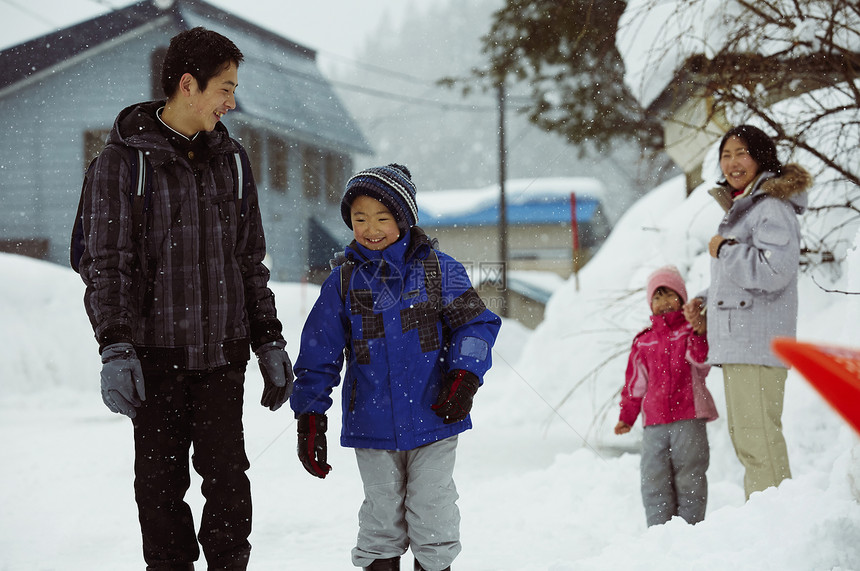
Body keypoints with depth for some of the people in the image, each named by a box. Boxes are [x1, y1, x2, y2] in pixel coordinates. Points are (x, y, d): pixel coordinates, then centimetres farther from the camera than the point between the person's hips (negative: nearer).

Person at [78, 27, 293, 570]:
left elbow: (250, 262, 17)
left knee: (227, 472, 1)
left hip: (223, 350, 3)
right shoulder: (125, 158, -3)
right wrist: (115, 348, -18)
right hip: (157, 351, -3)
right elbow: (106, 263, -8)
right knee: (160, 478, 4)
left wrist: (270, 342, 13)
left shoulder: (228, 158, 11)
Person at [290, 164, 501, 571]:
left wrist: (465, 376, -13)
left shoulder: (438, 270, -2)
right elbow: (319, 355, 4)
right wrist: (310, 416, 1)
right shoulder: (343, 282, 1)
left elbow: (476, 324, 1)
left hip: (432, 419, -1)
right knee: (382, 513, 12)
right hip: (372, 426, 1)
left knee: (433, 514, 8)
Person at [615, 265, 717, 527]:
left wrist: (700, 332, -32)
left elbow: (700, 359, -15)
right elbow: (635, 382, 19)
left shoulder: (692, 330, 5)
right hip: (654, 423, 4)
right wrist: (627, 416, 14)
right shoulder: (643, 342, 15)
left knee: (689, 480, 0)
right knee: (654, 482, 2)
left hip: (688, 419, -4)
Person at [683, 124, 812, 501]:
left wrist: (724, 250, -13)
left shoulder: (772, 208, -11)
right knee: (744, 438, 16)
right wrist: (705, 300, 15)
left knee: (757, 438, -13)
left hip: (757, 343, -11)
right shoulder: (741, 208, 20)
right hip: (736, 343, 11)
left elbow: (774, 271, -23)